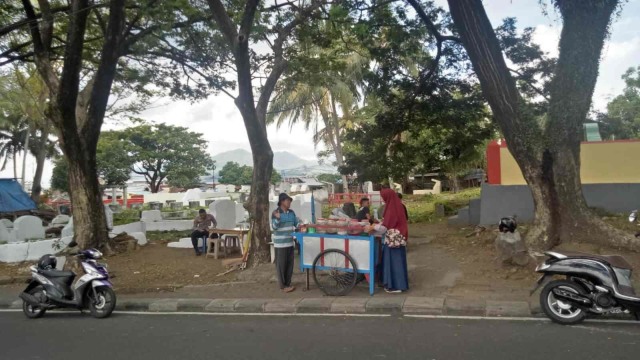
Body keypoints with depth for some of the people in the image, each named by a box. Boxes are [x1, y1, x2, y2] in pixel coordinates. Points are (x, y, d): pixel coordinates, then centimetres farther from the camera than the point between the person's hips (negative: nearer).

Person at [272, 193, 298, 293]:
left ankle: (288, 283, 22)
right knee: (281, 264, 1)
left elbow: (296, 224, 14)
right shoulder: (275, 213, -11)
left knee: (290, 263, 11)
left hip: (290, 242, 6)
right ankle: (282, 285, 9)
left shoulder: (291, 212, 7)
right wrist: (277, 218, -29)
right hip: (280, 243, -6)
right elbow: (274, 227, -14)